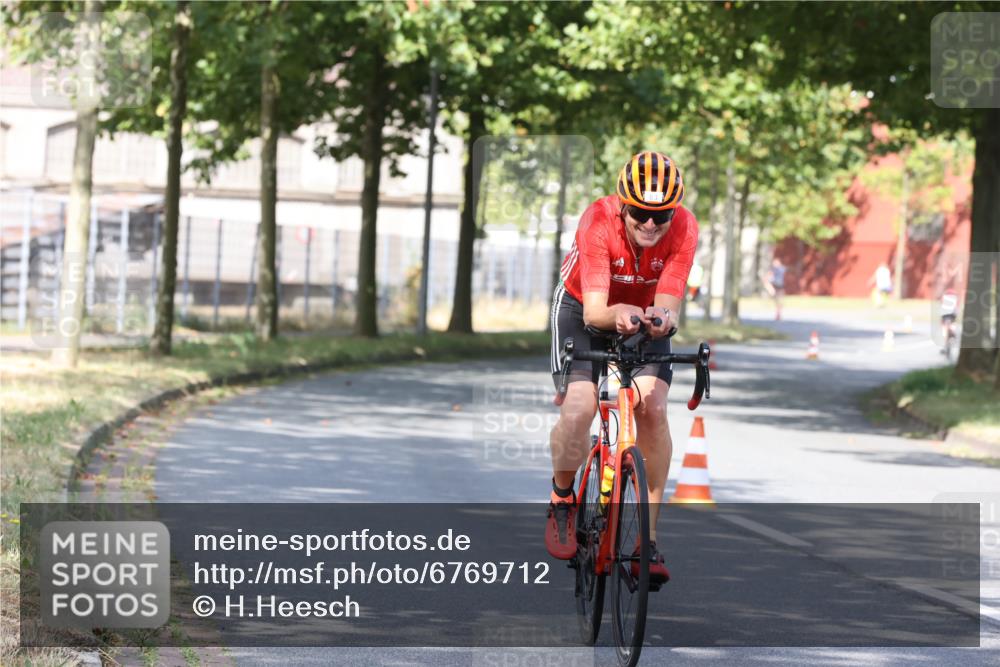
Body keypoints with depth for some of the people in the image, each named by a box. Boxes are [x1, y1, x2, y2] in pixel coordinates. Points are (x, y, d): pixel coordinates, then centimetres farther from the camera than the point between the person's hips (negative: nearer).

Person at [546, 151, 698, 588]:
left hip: (643, 314, 2)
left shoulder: (684, 229, -28)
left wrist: (662, 317, -55)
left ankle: (648, 536, -11)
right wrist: (617, 315, -62)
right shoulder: (598, 222, -34)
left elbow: (667, 303, -31)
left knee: (653, 408, -20)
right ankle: (563, 497, 9)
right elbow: (593, 311, -39)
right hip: (584, 307, -2)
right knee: (578, 410, -22)